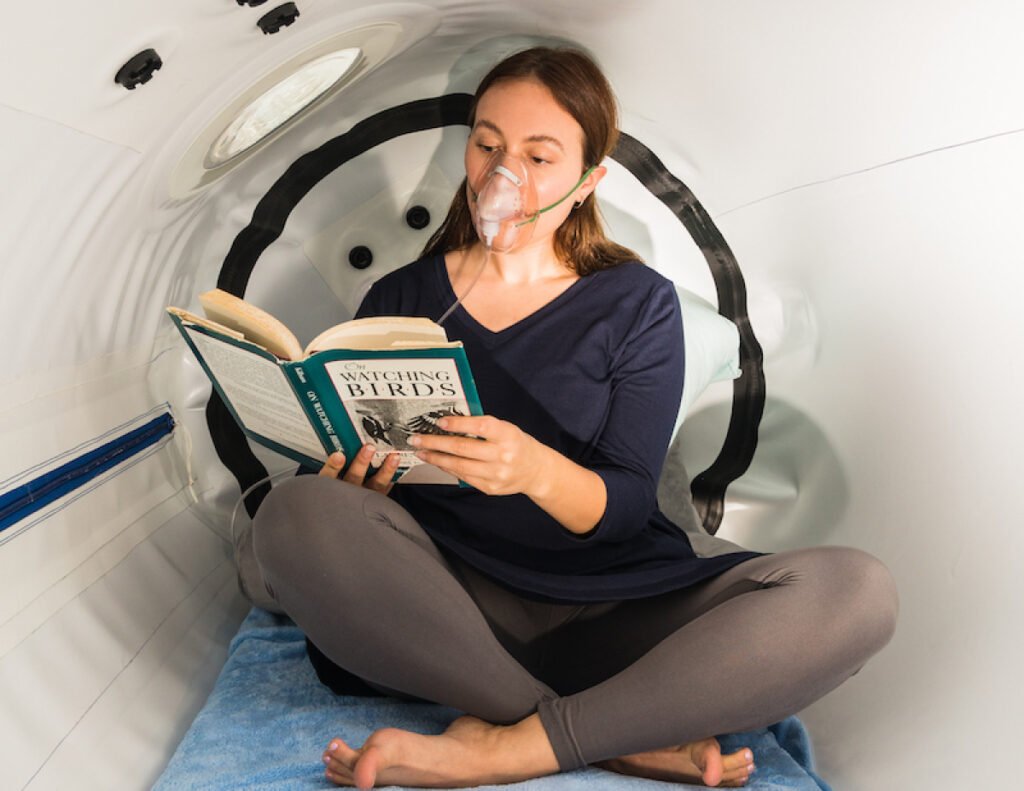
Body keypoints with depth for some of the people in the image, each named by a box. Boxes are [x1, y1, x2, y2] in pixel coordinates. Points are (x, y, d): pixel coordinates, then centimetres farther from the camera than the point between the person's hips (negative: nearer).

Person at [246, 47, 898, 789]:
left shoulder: (637, 303, 4)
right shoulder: (400, 300, 9)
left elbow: (625, 508, -5)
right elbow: (365, 480, 6)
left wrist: (537, 469, -26)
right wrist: (361, 488, -18)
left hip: (614, 608, 0)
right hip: (451, 603, 1)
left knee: (853, 588, -23)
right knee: (299, 515, -29)